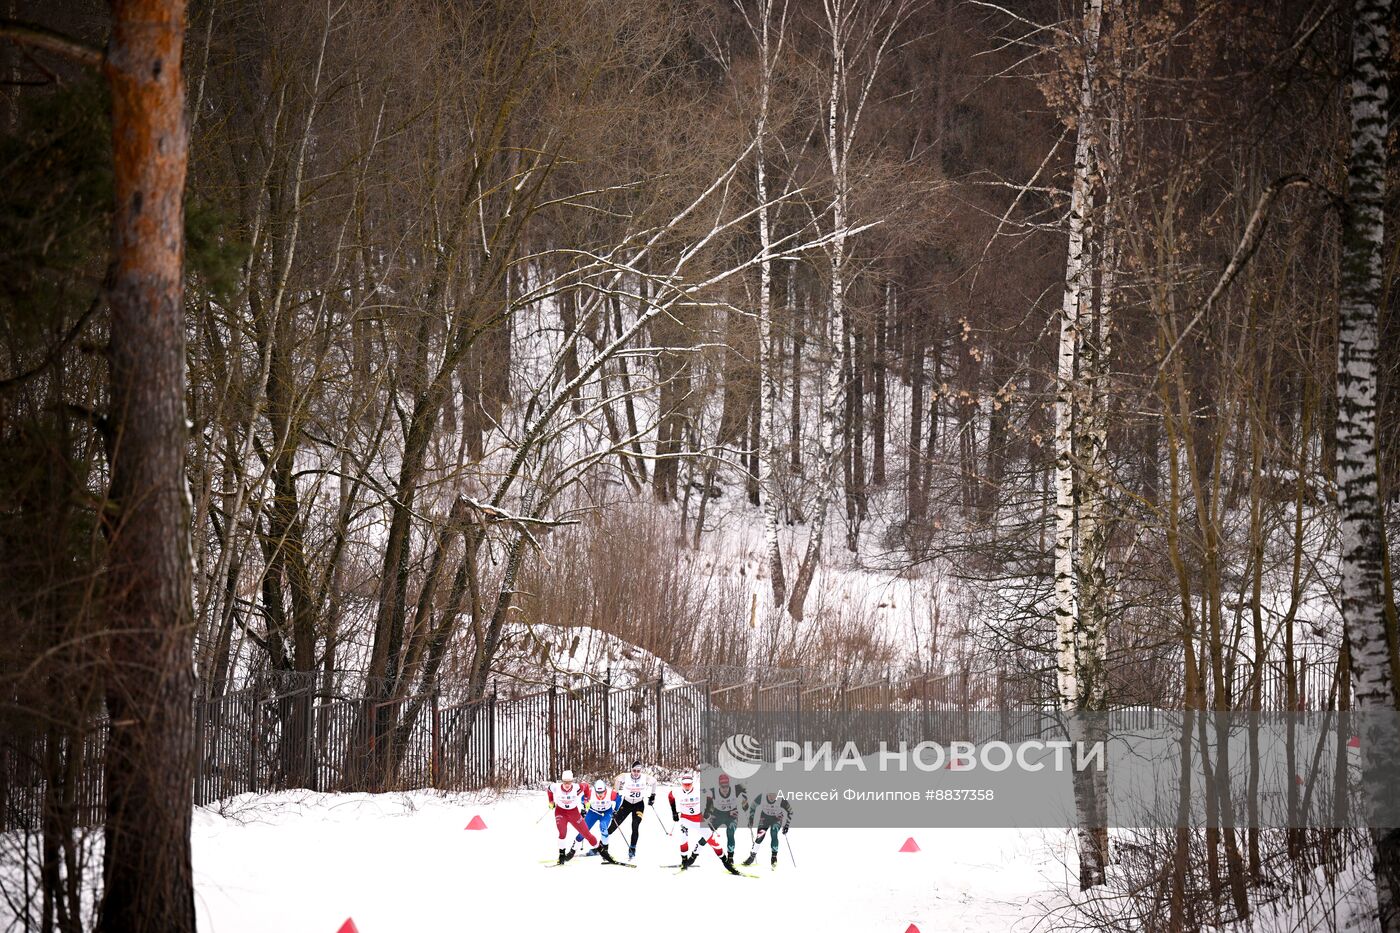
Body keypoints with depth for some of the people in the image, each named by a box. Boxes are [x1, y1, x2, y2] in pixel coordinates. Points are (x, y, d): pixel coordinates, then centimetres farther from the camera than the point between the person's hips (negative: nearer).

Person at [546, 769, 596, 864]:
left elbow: (586, 787, -3)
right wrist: (551, 802, 7)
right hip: (560, 811, -1)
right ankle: (562, 854, -10)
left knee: (585, 832, 4)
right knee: (562, 832, -23)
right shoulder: (556, 788, -23)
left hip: (573, 811, 1)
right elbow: (549, 790, 1)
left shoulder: (577, 788, -25)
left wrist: (586, 800, 0)